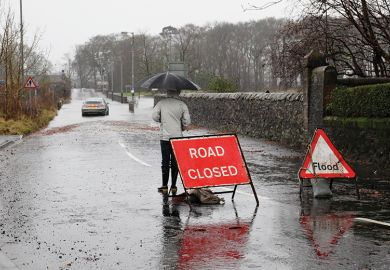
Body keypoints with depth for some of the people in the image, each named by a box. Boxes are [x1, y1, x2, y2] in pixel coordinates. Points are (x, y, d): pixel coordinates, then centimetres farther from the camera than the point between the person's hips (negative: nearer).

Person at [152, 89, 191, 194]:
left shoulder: (161, 103, -1)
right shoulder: (182, 105, -1)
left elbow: (154, 116, -7)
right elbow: (187, 121, -3)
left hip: (165, 137, 0)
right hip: (178, 137, 1)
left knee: (165, 161, 5)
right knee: (175, 162, 8)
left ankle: (164, 186, 5)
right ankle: (173, 186, 10)